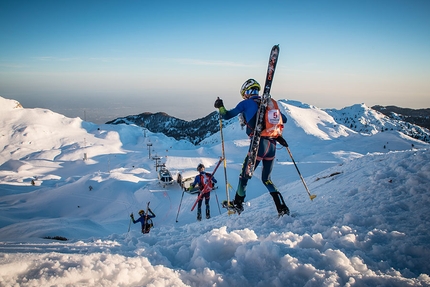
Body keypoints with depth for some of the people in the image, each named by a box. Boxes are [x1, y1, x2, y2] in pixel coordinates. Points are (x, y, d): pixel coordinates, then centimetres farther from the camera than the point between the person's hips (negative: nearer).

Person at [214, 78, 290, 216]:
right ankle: (282, 208, 9)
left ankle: (238, 204, 27)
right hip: (272, 145, 6)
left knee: (245, 174, 12)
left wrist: (220, 107, 19)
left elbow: (227, 116, 3)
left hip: (259, 144, -6)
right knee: (266, 179, 18)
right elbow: (284, 119, 23)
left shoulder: (246, 103, 2)